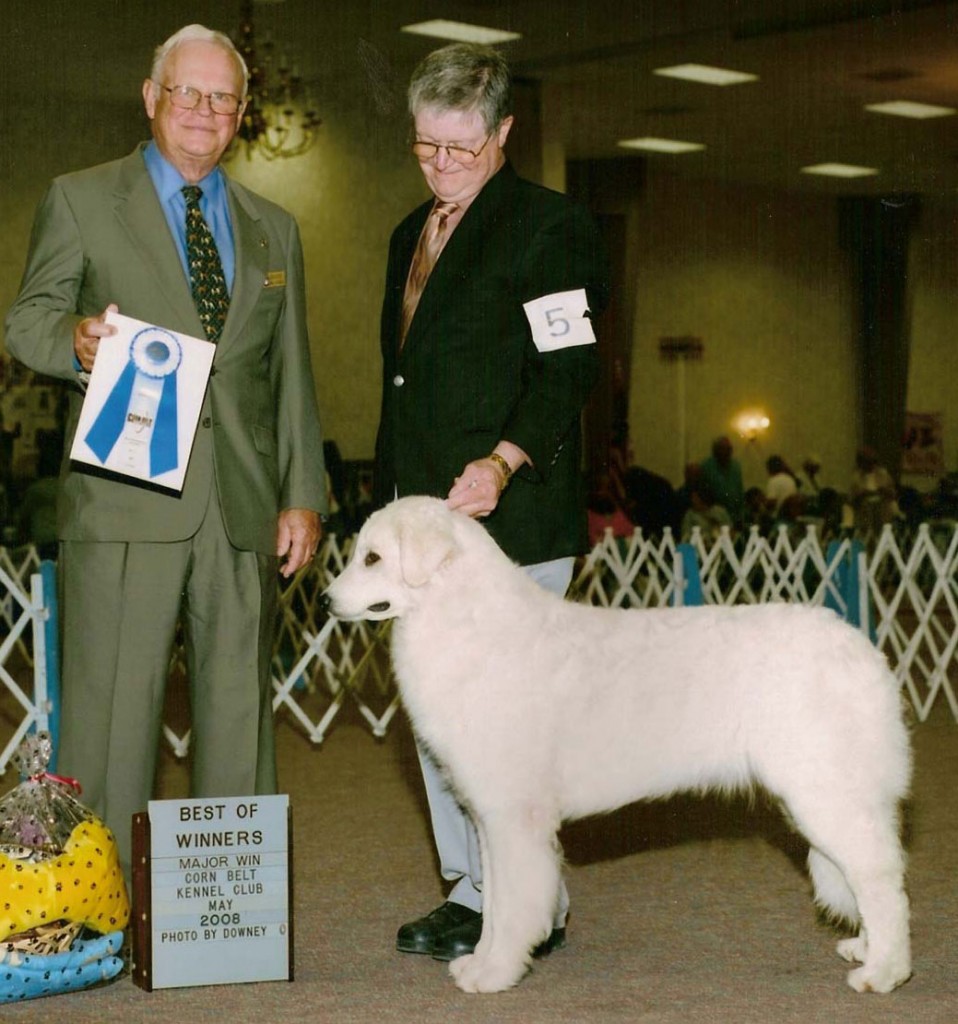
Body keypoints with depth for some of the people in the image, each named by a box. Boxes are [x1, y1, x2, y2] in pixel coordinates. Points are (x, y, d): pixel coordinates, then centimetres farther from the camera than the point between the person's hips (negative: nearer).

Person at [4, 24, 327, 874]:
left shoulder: (273, 229, 19)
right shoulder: (81, 200, 8)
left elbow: (292, 375, 17)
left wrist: (303, 496, 8)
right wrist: (74, 342, -19)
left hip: (243, 507, 4)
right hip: (124, 501, -4)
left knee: (240, 708, 5)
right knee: (112, 708, -4)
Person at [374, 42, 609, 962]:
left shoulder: (548, 227, -5)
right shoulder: (413, 235, 20)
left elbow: (566, 371, -12)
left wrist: (505, 460, -27)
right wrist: (391, 497, 19)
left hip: (509, 513, -8)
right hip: (421, 509, 9)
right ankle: (471, 893, 22)